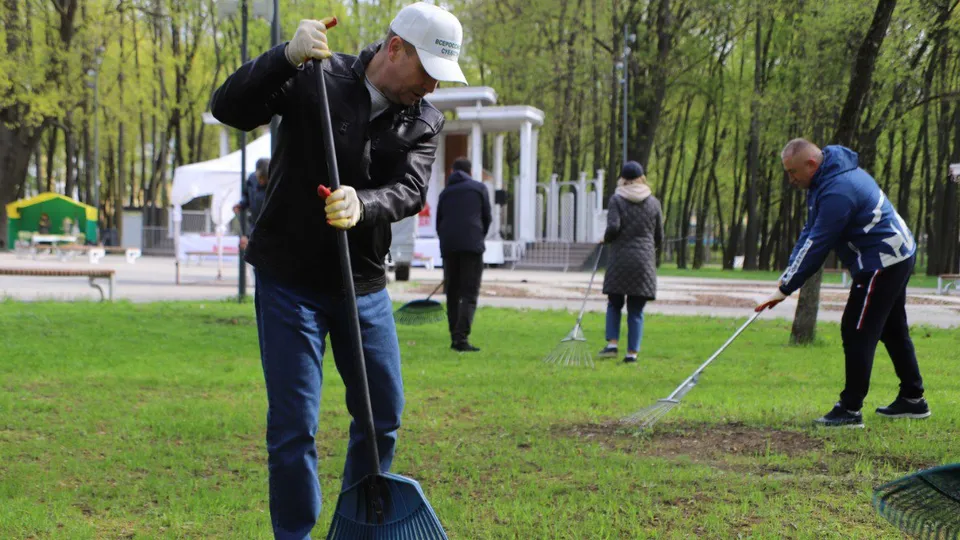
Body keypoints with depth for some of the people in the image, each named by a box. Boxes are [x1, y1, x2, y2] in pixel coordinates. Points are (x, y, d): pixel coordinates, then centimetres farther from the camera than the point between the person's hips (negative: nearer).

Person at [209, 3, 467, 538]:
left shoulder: (426, 119, -1)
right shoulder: (316, 78, -12)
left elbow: (410, 191, -15)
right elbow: (230, 108, -21)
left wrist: (362, 206, -36)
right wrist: (288, 56, -35)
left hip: (364, 286, 5)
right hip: (290, 281, -4)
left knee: (384, 415, 12)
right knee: (294, 424, -4)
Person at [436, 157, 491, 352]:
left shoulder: (445, 193, 19)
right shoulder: (479, 188, 10)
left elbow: (438, 224, 20)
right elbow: (487, 218, 11)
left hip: (448, 248, 3)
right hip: (472, 246, -3)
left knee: (452, 293, 11)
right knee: (470, 294, -6)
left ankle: (454, 337, 8)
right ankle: (461, 337, -19)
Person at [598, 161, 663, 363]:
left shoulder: (616, 199, -2)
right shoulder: (653, 203, 7)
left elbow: (613, 227, -15)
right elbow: (659, 236, 11)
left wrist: (606, 239, 6)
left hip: (619, 259, -1)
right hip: (644, 260, 1)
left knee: (614, 303, 14)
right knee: (636, 309, 5)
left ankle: (612, 343, 1)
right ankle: (632, 352, 2)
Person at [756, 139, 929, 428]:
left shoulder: (838, 191, -26)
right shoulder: (826, 179, 7)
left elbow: (817, 244, -25)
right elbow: (810, 233, 9)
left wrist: (786, 288, -19)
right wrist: (788, 275, 1)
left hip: (883, 262, -11)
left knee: (857, 332, -9)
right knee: (892, 330, 19)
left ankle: (850, 409, -7)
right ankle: (913, 400, 28)